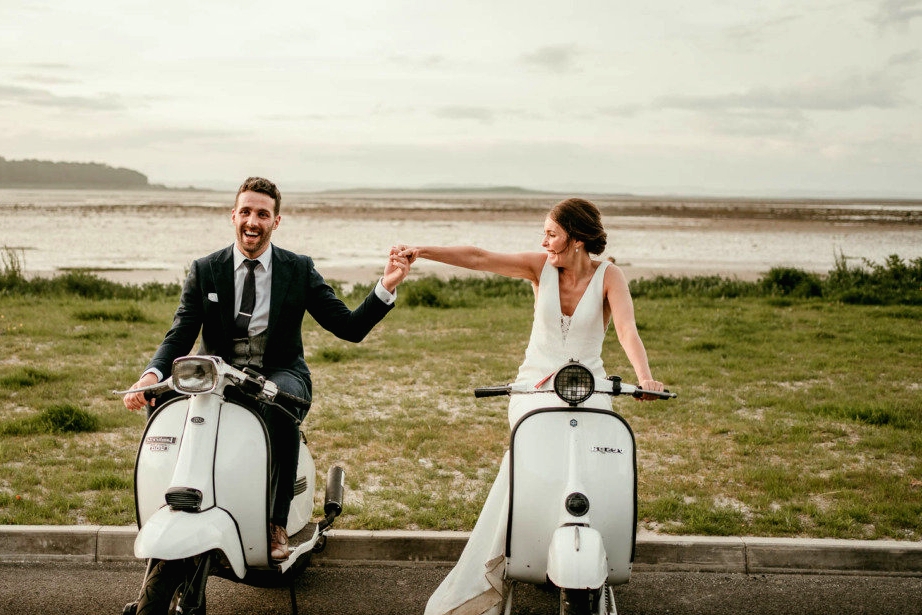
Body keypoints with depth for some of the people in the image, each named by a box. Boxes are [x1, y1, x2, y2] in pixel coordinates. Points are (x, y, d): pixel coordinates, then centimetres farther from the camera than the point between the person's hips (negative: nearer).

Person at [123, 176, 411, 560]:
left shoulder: (299, 270, 4)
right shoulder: (205, 271, 6)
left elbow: (350, 327, -1)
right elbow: (179, 336, -1)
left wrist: (386, 287, -17)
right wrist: (151, 374, -22)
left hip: (279, 374, -1)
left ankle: (277, 524, -27)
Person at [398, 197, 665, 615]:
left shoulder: (608, 276, -5)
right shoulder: (541, 266, 2)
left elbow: (626, 328, -20)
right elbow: (479, 259, -5)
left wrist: (644, 377, -37)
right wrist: (423, 251, -14)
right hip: (535, 386, 1)